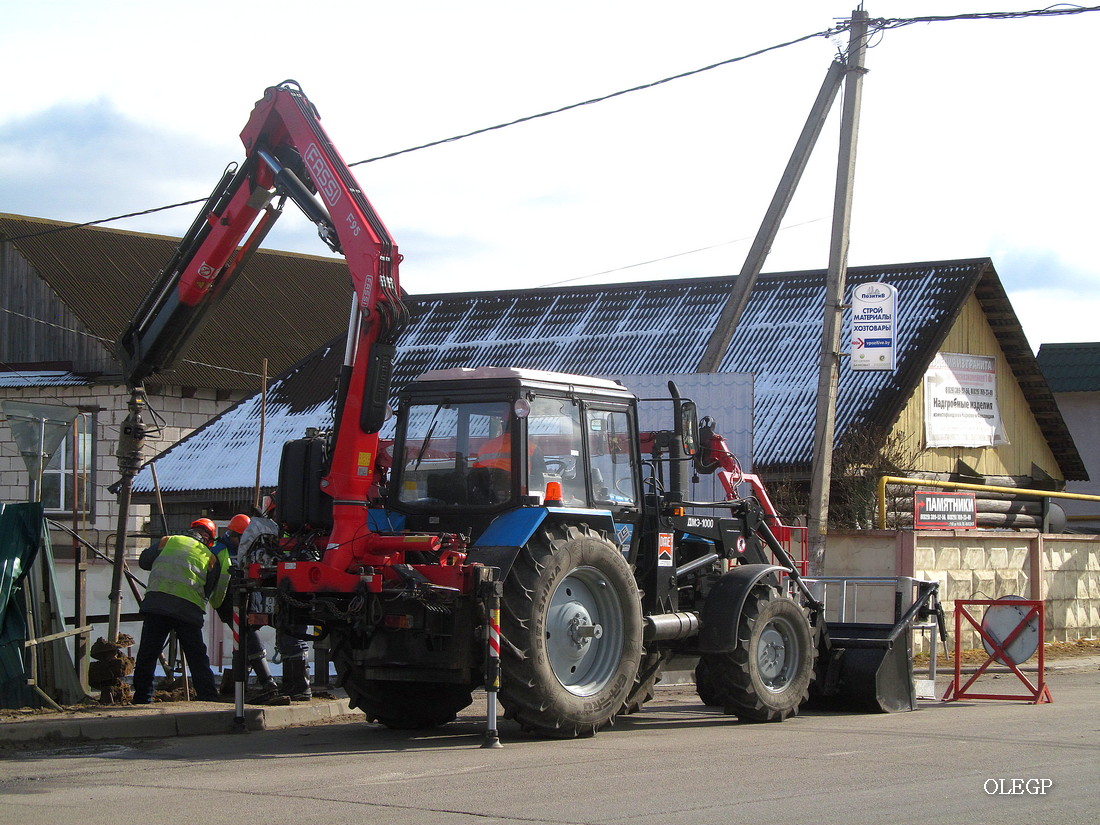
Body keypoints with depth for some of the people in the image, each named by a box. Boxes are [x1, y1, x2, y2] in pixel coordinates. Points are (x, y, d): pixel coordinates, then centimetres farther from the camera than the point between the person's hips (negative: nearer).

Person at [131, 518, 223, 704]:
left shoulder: (169, 541, 15)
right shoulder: (210, 557, 16)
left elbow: (143, 561, 20)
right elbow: (208, 591, 14)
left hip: (156, 603, 0)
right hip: (189, 610, 0)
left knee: (147, 655, 7)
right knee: (198, 660, 8)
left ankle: (142, 700, 8)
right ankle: (209, 701, 6)